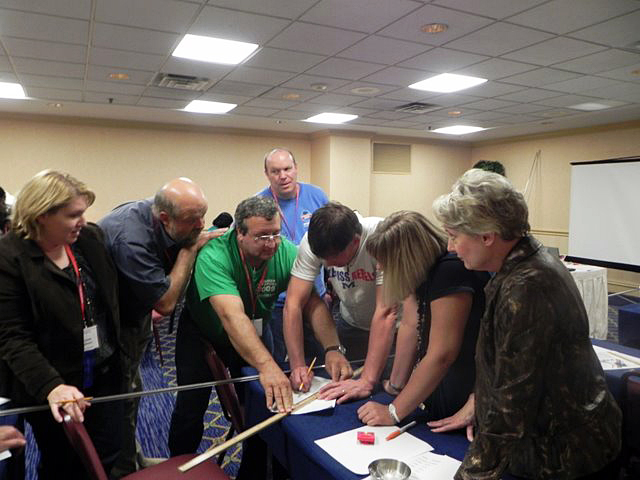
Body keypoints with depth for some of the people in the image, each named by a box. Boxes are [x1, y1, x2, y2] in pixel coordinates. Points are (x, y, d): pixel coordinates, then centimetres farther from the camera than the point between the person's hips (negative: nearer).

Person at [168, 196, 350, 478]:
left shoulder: (286, 252, -24)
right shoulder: (213, 256, -34)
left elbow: (312, 302, -28)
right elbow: (232, 315, -46)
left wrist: (332, 349, -44)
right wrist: (267, 366, -57)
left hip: (255, 331, 3)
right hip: (203, 331, -2)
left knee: (263, 402, 1)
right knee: (191, 405, -3)